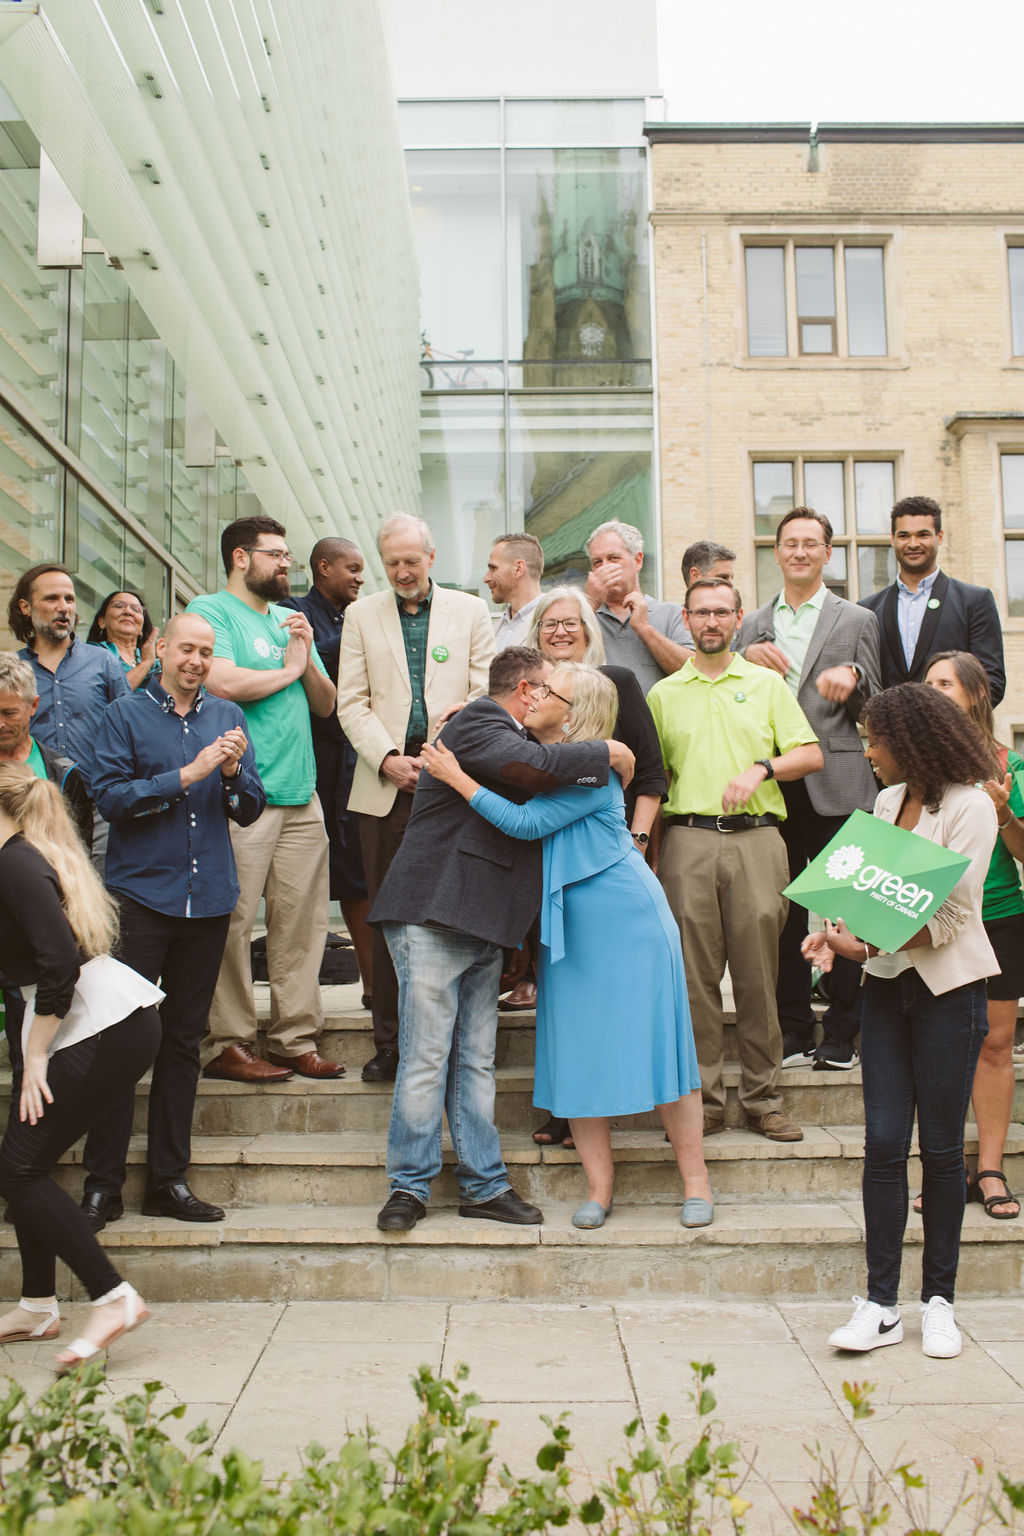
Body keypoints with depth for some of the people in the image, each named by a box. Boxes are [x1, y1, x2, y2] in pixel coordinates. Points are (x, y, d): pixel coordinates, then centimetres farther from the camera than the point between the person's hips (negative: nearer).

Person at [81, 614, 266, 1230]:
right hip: (141, 895, -3)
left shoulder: (227, 716, 12)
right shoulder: (126, 715, 2)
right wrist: (187, 775, -16)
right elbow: (111, 797, -9)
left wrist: (233, 772, -11)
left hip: (209, 897, 4)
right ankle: (103, 1184, 8)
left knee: (184, 1040, 9)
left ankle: (169, 1179, 19)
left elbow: (251, 810, 8)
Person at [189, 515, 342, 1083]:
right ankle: (229, 1044, 4)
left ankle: (295, 1040, 11)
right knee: (231, 922, -5)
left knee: (301, 923, 5)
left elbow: (325, 704, 20)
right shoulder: (210, 611, 1)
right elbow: (223, 682, -17)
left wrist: (307, 657, 1)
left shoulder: (291, 620, 22)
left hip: (300, 793, 7)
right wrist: (289, 668, -1)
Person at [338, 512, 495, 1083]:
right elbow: (353, 703, 7)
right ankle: (391, 1044, 9)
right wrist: (388, 758, -7)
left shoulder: (470, 610, 11)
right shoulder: (362, 615, 13)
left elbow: (487, 693, 5)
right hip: (387, 780, 1)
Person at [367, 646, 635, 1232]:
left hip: (483, 928, 9)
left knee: (477, 1061, 11)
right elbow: (532, 766, -25)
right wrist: (606, 754, -13)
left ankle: (483, 1184, 16)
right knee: (427, 1057, -4)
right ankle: (410, 1184, 7)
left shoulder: (508, 735, 23)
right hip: (432, 918, -9)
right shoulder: (475, 724, -7)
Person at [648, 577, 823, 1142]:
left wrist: (761, 767, -10)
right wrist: (651, 854, 3)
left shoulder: (767, 683, 13)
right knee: (695, 974, 0)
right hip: (688, 839, 1)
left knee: (758, 972, 0)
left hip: (756, 838, 0)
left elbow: (811, 755, 9)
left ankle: (763, 1099, 10)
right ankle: (704, 1100, 8)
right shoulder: (664, 694, 14)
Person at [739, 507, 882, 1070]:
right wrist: (746, 660, -3)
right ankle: (793, 1033, 15)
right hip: (772, 787, 3)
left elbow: (872, 710, 4)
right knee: (783, 912, 6)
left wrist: (852, 678, -17)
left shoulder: (858, 621, 7)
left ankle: (842, 1034, 8)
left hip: (837, 785, -3)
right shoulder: (753, 627, 16)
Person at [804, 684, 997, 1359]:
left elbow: (950, 916, -16)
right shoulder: (889, 801, 11)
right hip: (887, 986, 5)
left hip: (948, 987, -5)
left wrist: (871, 945, -26)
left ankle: (939, 1299, 17)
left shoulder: (969, 805, -10)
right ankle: (881, 1304, 7)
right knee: (884, 1142, 1)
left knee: (942, 1145, 4)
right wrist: (834, 933, -8)